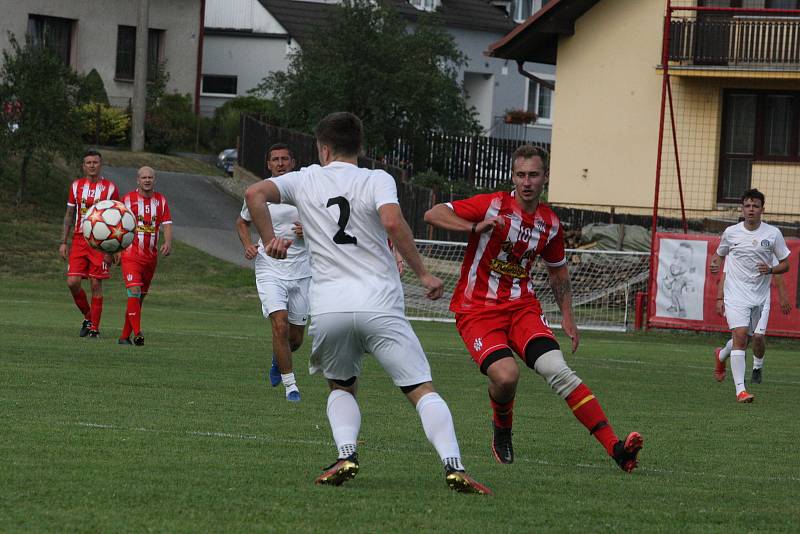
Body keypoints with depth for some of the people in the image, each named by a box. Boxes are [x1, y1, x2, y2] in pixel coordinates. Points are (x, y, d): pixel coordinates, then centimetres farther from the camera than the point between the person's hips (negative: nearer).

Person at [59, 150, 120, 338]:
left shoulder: (110, 188, 1)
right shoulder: (76, 186, 10)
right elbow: (69, 215, 14)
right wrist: (63, 242, 7)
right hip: (79, 239, 3)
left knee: (96, 285, -3)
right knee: (73, 282, -7)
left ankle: (94, 327, 4)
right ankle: (88, 316, 15)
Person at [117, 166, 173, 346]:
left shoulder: (161, 200, 7)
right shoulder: (128, 198, -1)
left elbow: (167, 224, 0)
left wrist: (168, 243, -19)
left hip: (151, 256, 4)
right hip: (131, 255, -4)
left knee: (140, 297, 9)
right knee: (134, 292, -19)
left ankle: (125, 336, 17)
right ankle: (137, 334, -25)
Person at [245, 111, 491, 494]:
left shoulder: (306, 180, 12)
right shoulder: (377, 180, 5)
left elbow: (255, 194, 0)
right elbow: (392, 222, -14)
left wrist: (269, 240, 12)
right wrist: (422, 273, -7)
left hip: (327, 307, 2)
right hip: (380, 305, -2)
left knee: (341, 388, 24)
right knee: (423, 390, 1)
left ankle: (345, 455, -2)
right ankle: (453, 465, -19)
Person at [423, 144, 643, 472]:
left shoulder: (550, 225, 7)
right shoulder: (492, 205, -8)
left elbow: (558, 273, 24)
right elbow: (432, 215, -13)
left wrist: (567, 317, 12)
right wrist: (475, 227, -27)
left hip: (522, 307, 3)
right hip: (477, 309, -3)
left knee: (558, 370, -19)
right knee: (506, 375, -28)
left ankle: (615, 448, -24)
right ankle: (502, 432, 7)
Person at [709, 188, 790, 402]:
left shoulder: (773, 233, 0)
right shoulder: (731, 232, 1)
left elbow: (785, 264, 7)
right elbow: (719, 255, 18)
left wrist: (770, 270, -13)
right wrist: (714, 263, -4)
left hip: (761, 295, 2)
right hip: (736, 294, -2)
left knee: (758, 337, 2)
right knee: (740, 335, -16)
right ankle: (740, 389, -17)